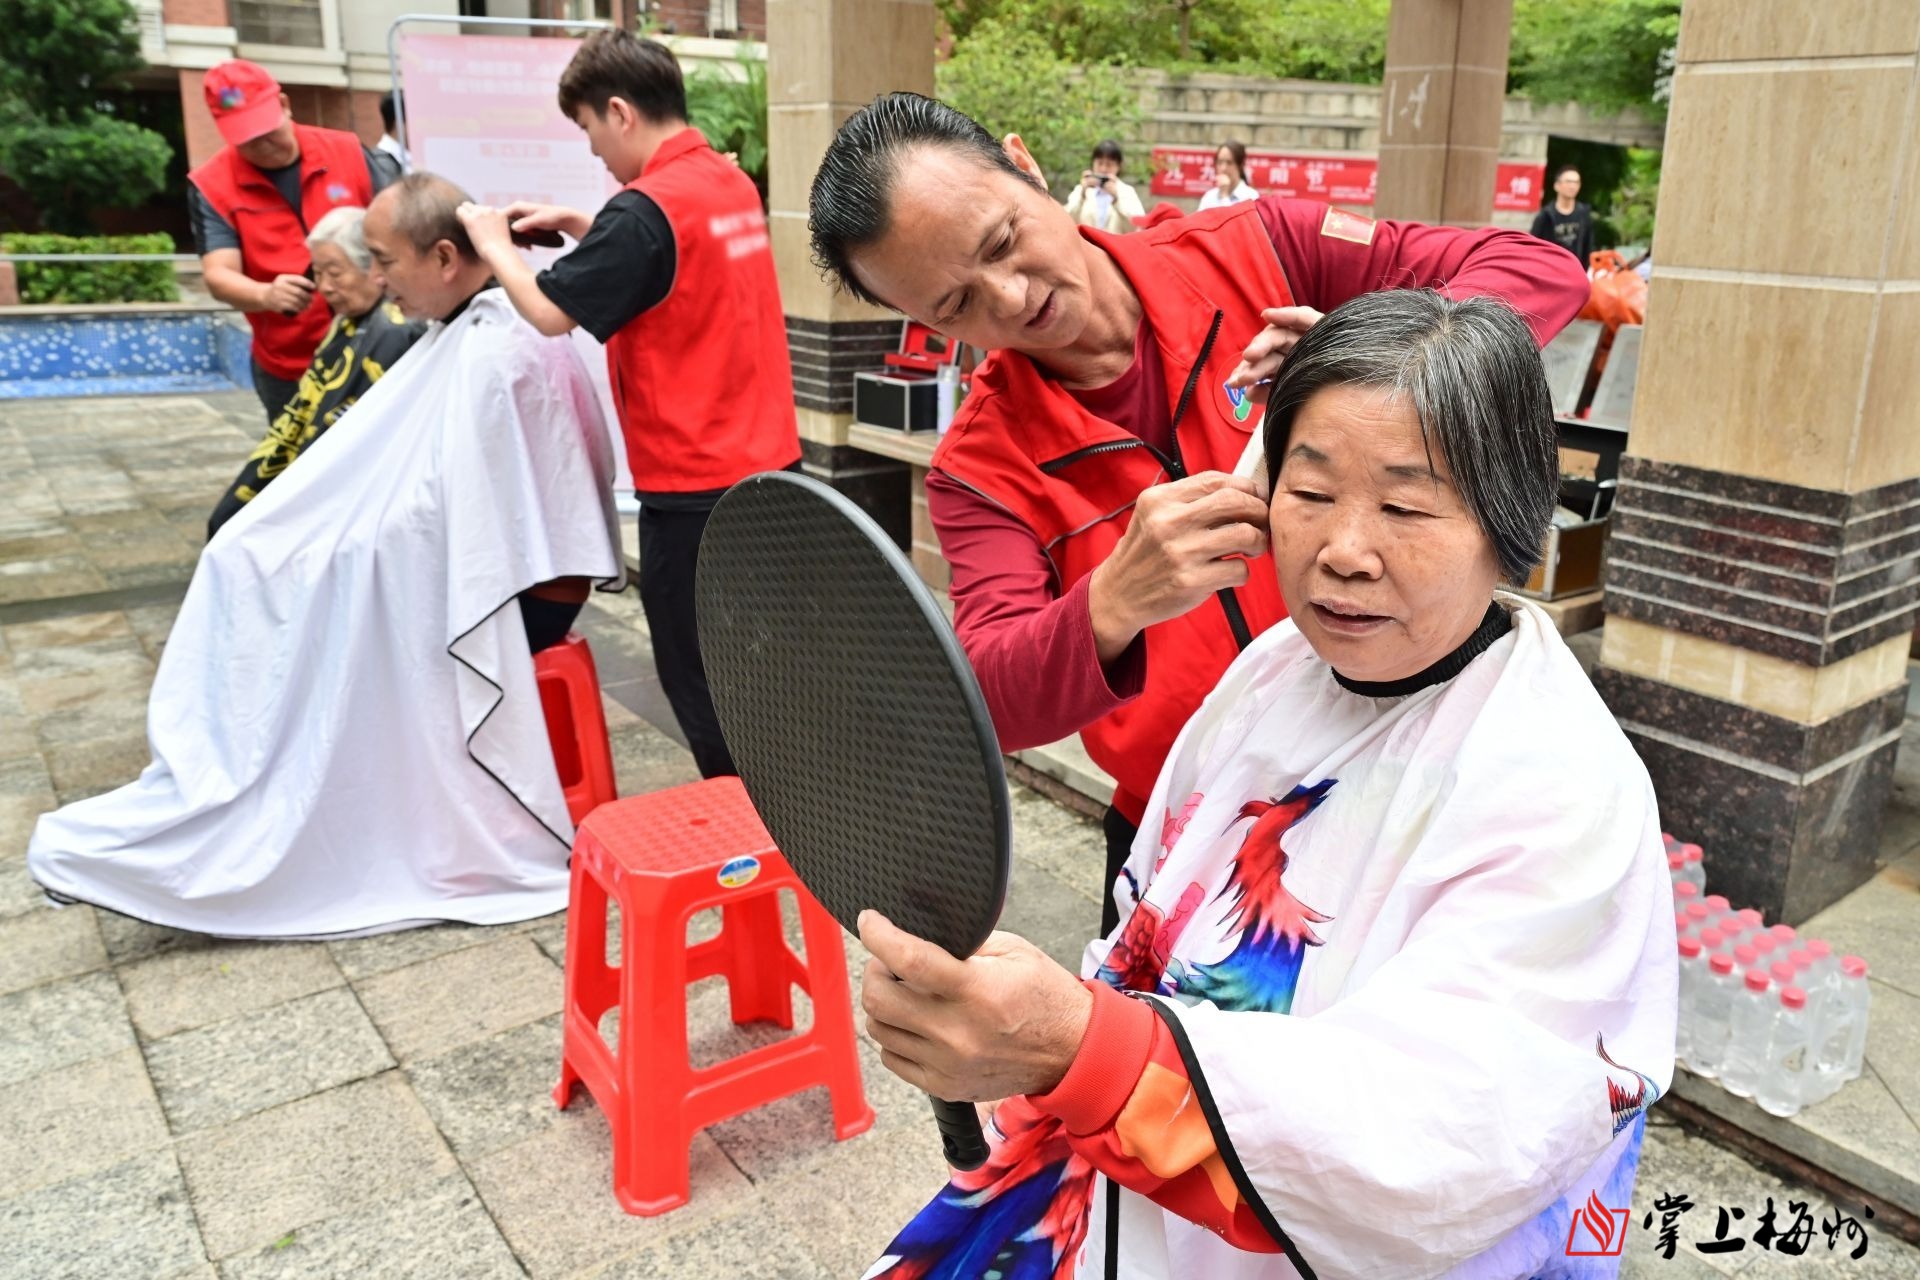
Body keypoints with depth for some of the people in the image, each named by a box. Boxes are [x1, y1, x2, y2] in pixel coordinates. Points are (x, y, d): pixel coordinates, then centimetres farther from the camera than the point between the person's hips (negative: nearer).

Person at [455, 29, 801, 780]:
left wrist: (494, 244, 1)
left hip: (696, 485, -9)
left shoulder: (649, 206, -17)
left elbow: (550, 311, -16)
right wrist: (576, 226, 15)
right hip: (767, 465, 9)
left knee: (696, 676, 4)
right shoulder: (731, 184, 8)